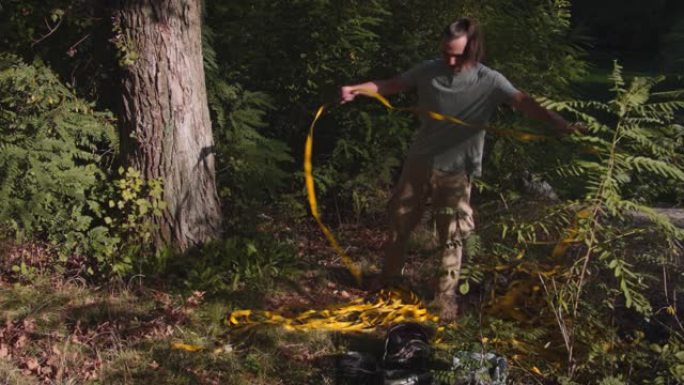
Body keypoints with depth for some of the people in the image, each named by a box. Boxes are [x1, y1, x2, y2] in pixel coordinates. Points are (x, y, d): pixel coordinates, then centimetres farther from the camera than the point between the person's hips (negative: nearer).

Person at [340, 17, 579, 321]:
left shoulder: (488, 81, -14)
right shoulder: (429, 70, -5)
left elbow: (523, 102, -27)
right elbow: (392, 85, 4)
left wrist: (558, 122, -44)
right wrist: (355, 89, -10)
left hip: (456, 170, -3)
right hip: (420, 161, 3)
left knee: (452, 238, 3)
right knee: (400, 222, 16)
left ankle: (445, 299, 19)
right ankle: (388, 280, 37)